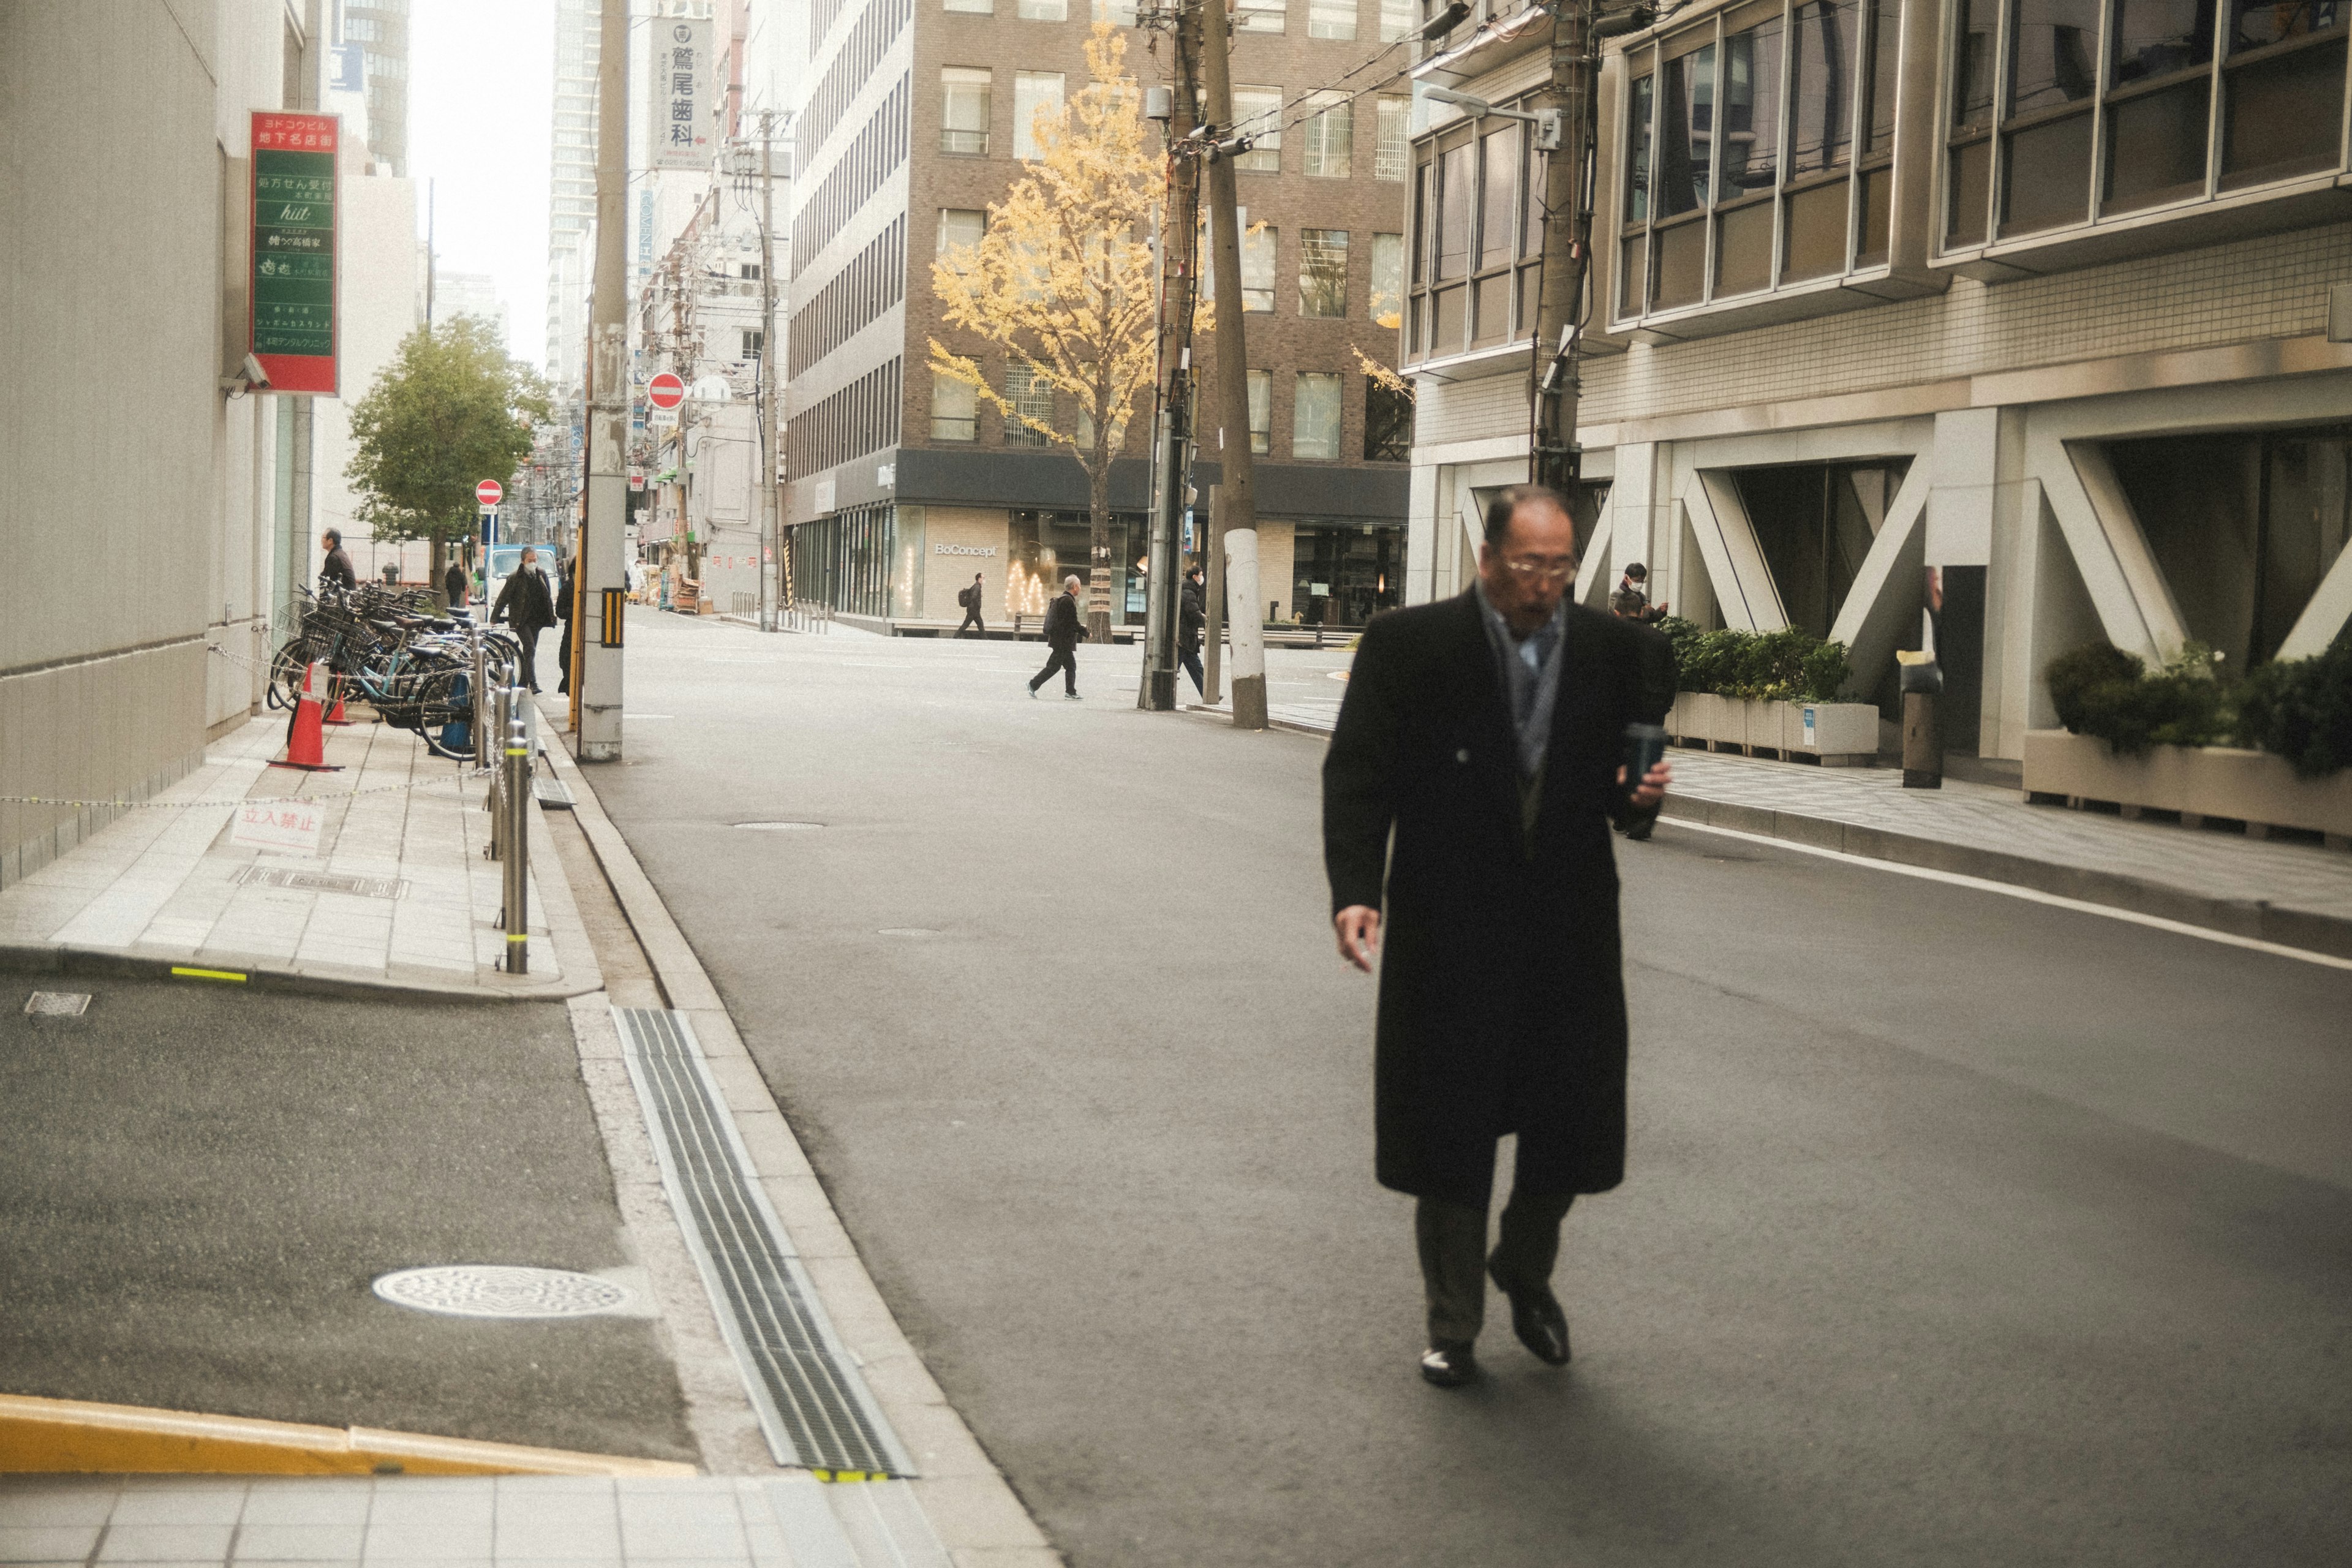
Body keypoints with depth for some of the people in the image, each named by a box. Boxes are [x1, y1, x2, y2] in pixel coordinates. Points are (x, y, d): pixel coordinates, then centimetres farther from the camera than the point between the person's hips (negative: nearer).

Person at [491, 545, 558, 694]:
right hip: (521, 620, -5)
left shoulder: (542, 575, 8)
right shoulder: (516, 577, -8)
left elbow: (548, 598, 18)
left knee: (530, 651, 10)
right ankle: (533, 683, -19)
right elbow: (504, 597, -4)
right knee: (530, 649, -16)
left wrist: (552, 615, 16)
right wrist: (495, 617, -3)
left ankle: (524, 681, 21)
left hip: (536, 619, 5)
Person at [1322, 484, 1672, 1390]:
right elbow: (1357, 775, -6)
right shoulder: (1407, 645, -6)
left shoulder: (1608, 650, 5)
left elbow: (1622, 779, 14)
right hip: (1449, 934, -3)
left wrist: (1641, 796, -10)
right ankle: (1453, 1325, 25)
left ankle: (1526, 1272, 38)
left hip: (1570, 935, 3)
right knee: (1448, 1137, 7)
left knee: (1573, 1123, 8)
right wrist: (1355, 891, -19)